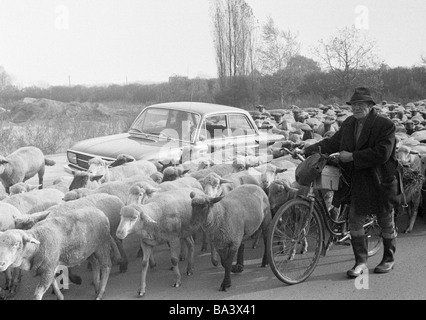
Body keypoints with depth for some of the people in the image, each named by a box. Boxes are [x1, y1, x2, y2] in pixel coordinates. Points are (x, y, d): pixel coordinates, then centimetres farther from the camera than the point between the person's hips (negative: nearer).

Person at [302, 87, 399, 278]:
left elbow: (382, 153, -23)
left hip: (380, 181, -4)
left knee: (386, 222, 12)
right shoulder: (349, 123, 4)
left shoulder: (385, 125, -14)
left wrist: (352, 157, -23)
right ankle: (361, 262, 14)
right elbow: (333, 142, 10)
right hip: (356, 181, 5)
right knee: (354, 221, 1)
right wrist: (311, 149, -4)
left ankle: (389, 259, 32)